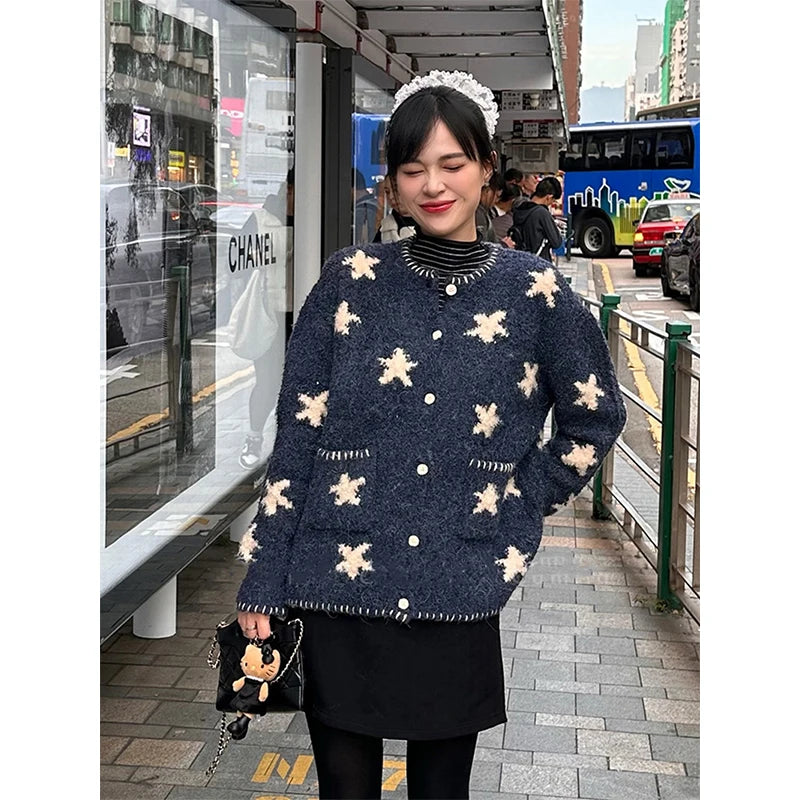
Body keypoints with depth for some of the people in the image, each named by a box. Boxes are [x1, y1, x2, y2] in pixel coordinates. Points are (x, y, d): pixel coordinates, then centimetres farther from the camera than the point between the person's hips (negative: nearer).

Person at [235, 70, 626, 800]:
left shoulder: (534, 292, -1)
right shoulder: (350, 281, 0)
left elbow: (597, 415, 10)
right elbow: (297, 432, 0)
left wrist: (521, 509, 2)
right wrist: (262, 580, -1)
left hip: (460, 594, 0)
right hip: (340, 582, 0)